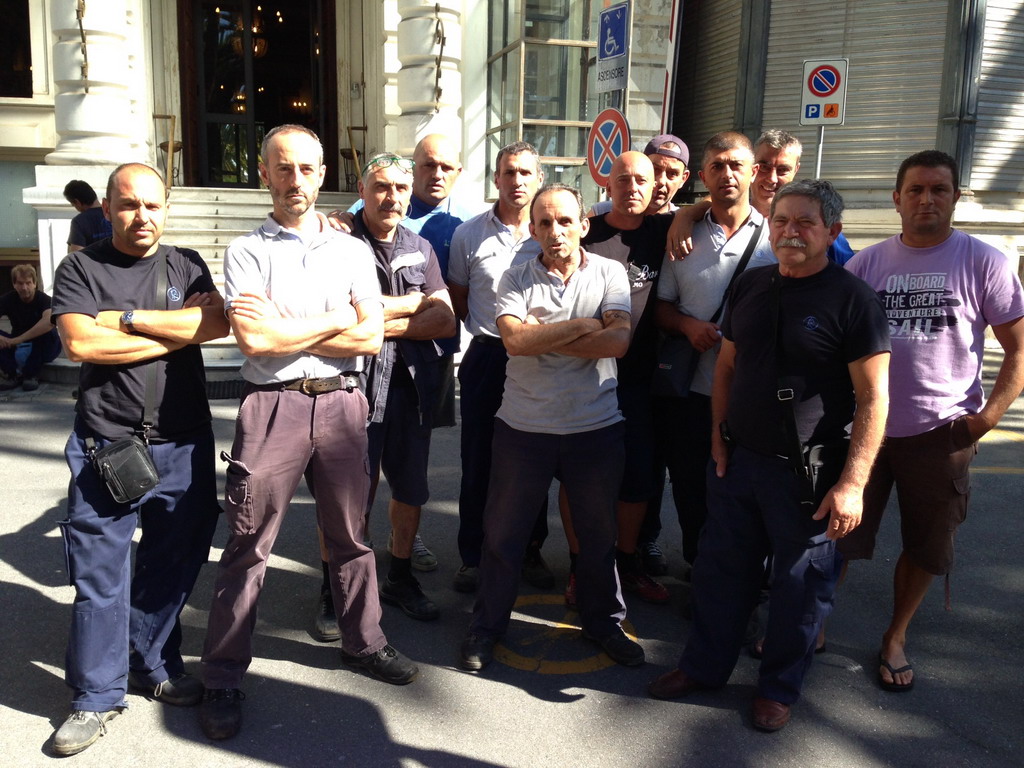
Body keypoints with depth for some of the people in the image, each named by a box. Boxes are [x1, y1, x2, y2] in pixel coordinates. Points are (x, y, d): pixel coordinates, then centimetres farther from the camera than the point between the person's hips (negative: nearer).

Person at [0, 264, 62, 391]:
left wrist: (20, 339, -44)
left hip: (44, 349, -3)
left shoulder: (44, 299, -19)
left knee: (48, 332, -35)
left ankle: (31, 375, -20)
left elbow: (49, 321, -44)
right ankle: (13, 374, -13)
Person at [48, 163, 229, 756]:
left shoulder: (187, 266, 11)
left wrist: (126, 317, -10)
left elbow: (217, 324, -7)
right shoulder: (81, 268, 5)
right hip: (106, 445, -2)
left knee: (174, 563, 11)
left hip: (184, 445, 3)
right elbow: (80, 342, -12)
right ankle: (98, 697, 15)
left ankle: (155, 665, 30)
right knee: (101, 574, 1)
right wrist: (177, 332, -8)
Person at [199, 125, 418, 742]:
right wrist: (334, 322, -5)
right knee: (249, 545, 2)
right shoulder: (247, 251, 2)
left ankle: (365, 642, 32)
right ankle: (224, 678, 16)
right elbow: (254, 340, -12)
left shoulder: (353, 251, 10)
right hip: (274, 405, -2)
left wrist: (285, 330, -7)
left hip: (342, 403, 3)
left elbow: (372, 337, -1)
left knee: (350, 533, 14)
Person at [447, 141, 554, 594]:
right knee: (478, 462, 6)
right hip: (486, 356, 0)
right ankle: (473, 556, 21)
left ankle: (530, 552, 26)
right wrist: (486, 330, 0)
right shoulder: (470, 234, 2)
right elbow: (458, 300, 10)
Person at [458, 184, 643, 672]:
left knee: (599, 533, 15)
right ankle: (486, 626, 29)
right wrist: (583, 326, -12)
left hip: (596, 428, 1)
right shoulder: (516, 279, 0)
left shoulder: (609, 274, 0)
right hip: (524, 426, 0)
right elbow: (515, 340, -17)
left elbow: (618, 342, -15)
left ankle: (603, 622, 37)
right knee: (503, 531, 10)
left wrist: (541, 335, -13)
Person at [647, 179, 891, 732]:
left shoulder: (851, 299, -11)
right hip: (737, 459, 5)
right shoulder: (751, 285, 6)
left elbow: (873, 397, -13)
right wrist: (719, 437, 6)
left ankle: (779, 687, 30)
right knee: (721, 568, 15)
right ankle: (705, 665, 34)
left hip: (807, 472, -5)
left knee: (799, 584, 9)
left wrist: (852, 483, -17)